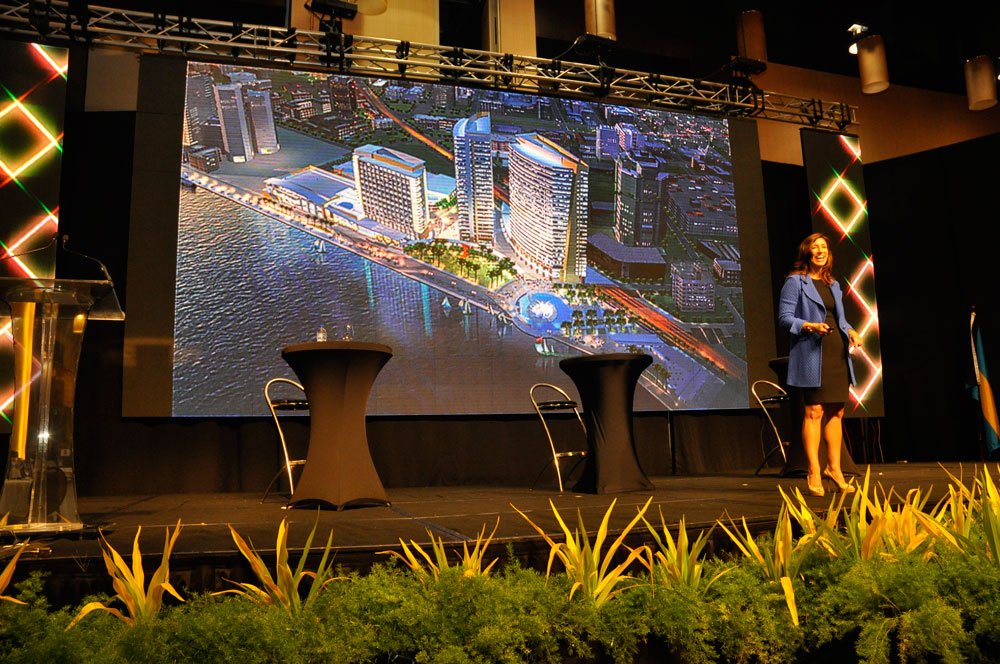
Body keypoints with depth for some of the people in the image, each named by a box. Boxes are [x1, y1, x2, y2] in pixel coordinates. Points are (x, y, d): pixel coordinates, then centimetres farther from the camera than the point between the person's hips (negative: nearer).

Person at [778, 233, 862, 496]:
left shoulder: (833, 285, 21)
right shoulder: (795, 281, 0)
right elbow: (784, 318, -7)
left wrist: (850, 331, 5)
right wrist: (809, 326, -22)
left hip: (837, 354, 7)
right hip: (812, 354, -7)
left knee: (836, 411, 7)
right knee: (814, 411, -9)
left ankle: (834, 468, 16)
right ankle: (814, 473, -5)